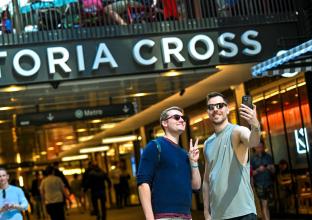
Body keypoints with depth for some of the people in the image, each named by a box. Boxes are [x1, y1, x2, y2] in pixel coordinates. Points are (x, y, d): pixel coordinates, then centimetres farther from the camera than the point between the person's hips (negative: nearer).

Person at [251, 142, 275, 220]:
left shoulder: (268, 157, 6)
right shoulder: (253, 159, -1)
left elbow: (273, 171, 8)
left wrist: (270, 168, -14)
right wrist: (258, 170, -19)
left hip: (268, 182, 3)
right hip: (259, 184, -3)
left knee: (265, 204, 10)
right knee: (264, 205, -8)